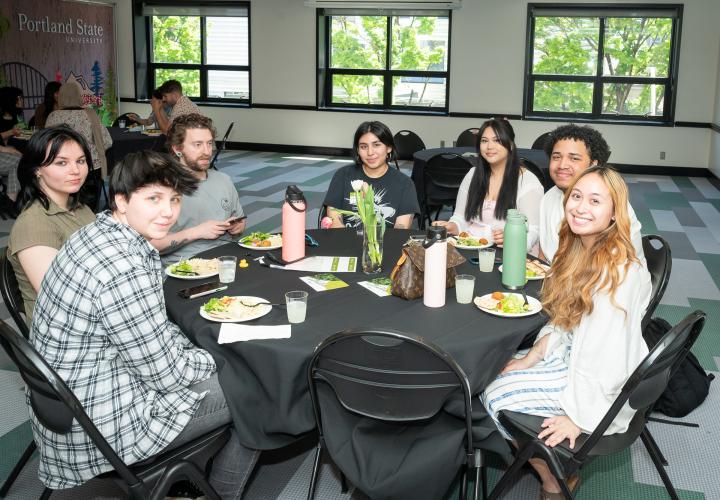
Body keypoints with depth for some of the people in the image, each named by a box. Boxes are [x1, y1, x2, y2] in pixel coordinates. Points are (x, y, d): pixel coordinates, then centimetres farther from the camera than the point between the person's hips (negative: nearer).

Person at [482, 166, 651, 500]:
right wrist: (531, 359, 2)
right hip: (571, 357, 9)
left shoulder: (618, 273, -29)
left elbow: (607, 358, -27)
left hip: (600, 391, -9)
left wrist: (578, 416, -20)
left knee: (497, 396, -11)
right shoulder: (577, 251, 0)